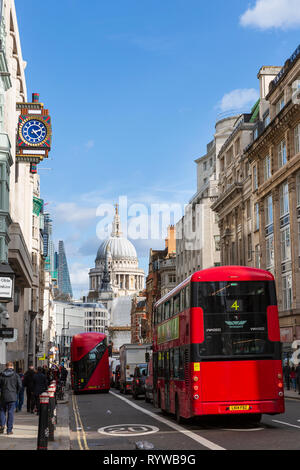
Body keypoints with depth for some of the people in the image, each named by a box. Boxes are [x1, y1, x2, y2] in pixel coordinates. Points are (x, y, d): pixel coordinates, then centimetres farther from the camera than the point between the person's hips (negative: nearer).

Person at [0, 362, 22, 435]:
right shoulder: (15, 375, -3)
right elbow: (20, 385, -6)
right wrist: (16, 392, 9)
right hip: (12, 397, -1)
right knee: (10, 412, 4)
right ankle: (9, 430, 5)